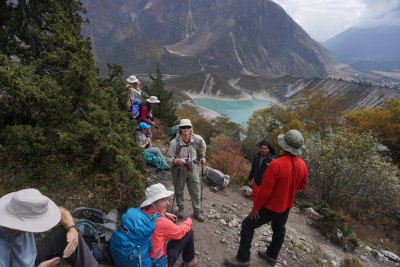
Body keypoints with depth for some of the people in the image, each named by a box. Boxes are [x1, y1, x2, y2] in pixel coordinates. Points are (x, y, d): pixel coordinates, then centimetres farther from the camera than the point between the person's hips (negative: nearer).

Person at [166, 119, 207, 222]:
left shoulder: (197, 138, -12)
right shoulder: (174, 142, -23)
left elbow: (203, 146, 13)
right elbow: (168, 158, -15)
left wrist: (202, 157, 8)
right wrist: (176, 161, -34)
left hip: (193, 168, 2)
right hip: (179, 170, -2)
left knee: (196, 192, 10)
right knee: (179, 191, 17)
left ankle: (197, 212, 29)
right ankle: (181, 209, 42)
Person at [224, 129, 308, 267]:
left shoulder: (276, 164, -31)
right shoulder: (302, 165, -10)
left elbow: (265, 190, -26)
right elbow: (302, 185, 8)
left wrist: (255, 207, -15)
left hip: (270, 206, -7)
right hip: (286, 205, 7)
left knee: (247, 226, 6)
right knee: (279, 230, 25)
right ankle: (271, 256, 43)